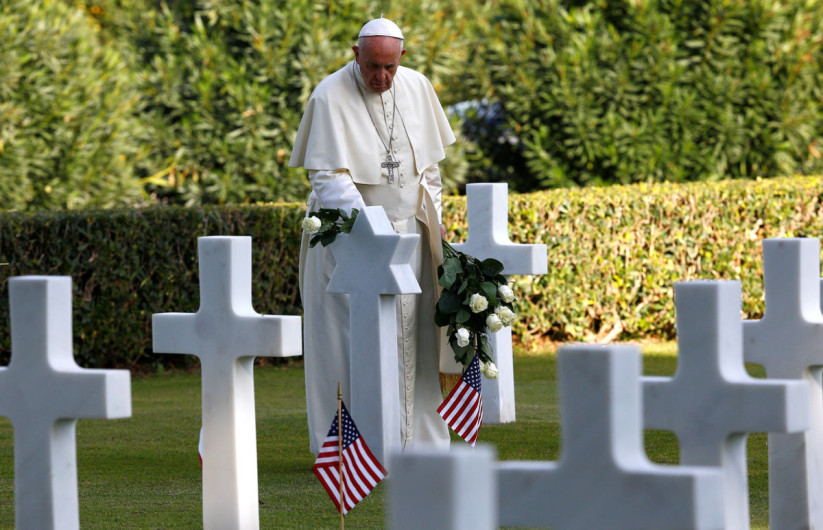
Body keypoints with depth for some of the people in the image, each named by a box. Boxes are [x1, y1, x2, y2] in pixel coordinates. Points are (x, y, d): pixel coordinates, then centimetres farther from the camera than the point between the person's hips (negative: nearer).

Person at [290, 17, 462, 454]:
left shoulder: (417, 88, 2)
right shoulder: (329, 97, -14)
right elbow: (326, 175, -18)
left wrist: (433, 217, 10)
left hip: (406, 229, 5)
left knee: (409, 334, 3)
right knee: (354, 335, -7)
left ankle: (410, 442, 7)